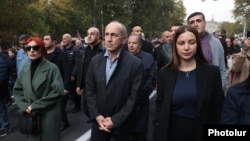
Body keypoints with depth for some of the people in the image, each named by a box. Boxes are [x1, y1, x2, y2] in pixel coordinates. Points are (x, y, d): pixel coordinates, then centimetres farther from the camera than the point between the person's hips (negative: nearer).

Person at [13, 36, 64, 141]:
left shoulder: (52, 68, -11)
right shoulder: (25, 69, 5)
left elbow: (57, 91, -18)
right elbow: (17, 90, 10)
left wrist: (35, 106, -15)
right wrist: (25, 106, -7)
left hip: (49, 115, -4)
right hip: (30, 115, 5)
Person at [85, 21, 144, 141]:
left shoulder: (135, 63, -11)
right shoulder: (95, 60, 1)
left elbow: (134, 96, -11)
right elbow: (89, 90, 4)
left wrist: (116, 120, -13)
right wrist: (96, 115, -6)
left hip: (121, 124, -3)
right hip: (98, 122, 3)